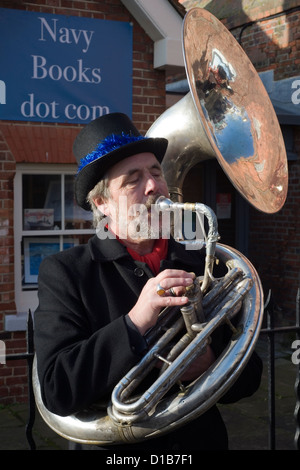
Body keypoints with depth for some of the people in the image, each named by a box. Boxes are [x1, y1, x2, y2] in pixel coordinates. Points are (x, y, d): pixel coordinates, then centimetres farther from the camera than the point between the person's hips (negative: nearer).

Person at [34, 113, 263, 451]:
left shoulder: (205, 265, -3)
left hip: (203, 439, 3)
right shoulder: (64, 273, -12)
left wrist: (211, 365, -20)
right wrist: (134, 323, -29)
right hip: (114, 446, -2)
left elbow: (250, 375, 0)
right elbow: (57, 391, -21)